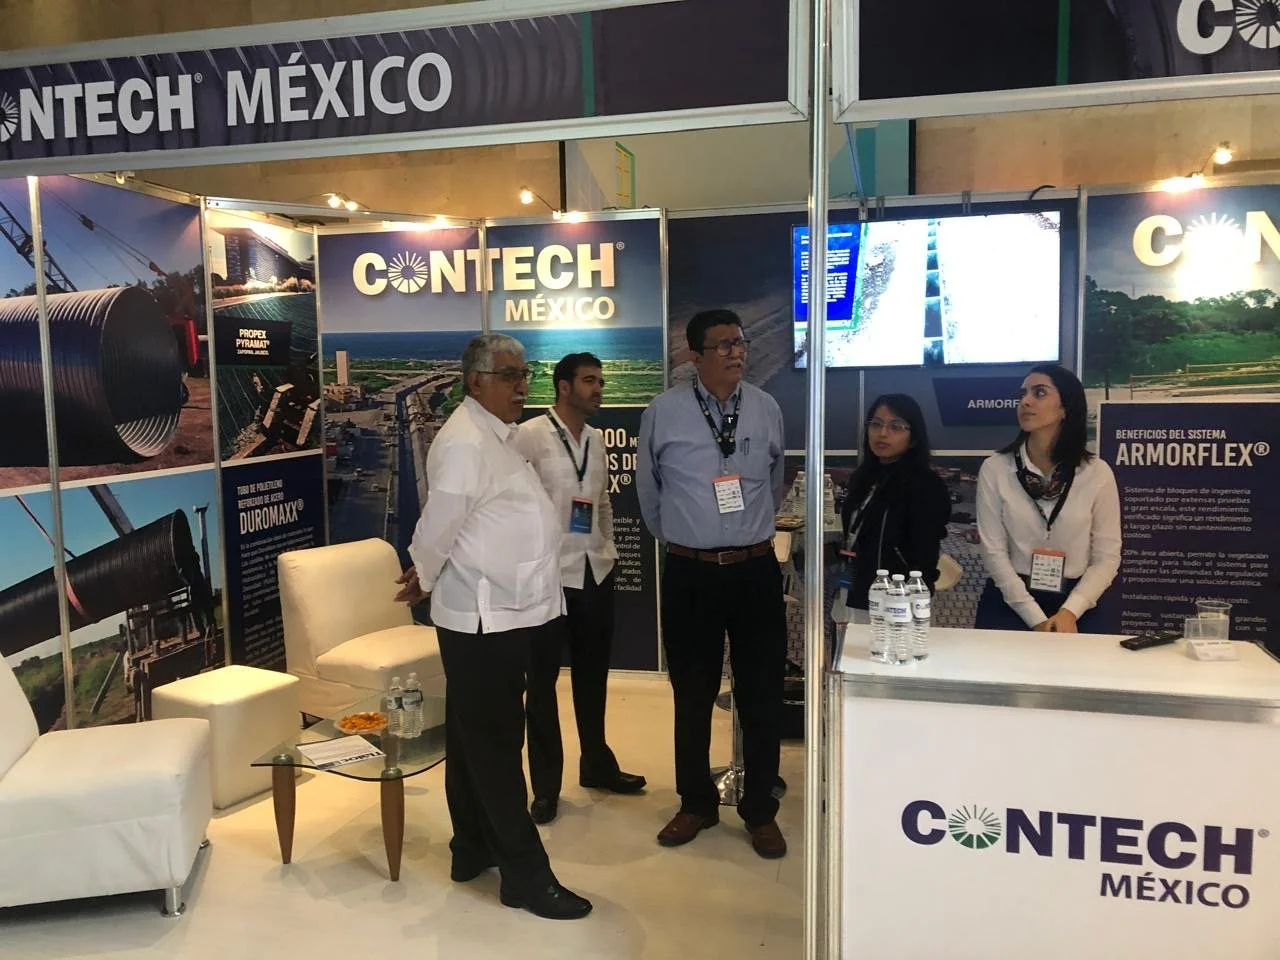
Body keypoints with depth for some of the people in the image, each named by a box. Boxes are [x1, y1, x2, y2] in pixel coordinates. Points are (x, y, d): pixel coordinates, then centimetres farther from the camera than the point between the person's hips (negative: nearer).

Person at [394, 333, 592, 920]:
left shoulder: (500, 436, 15)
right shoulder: (464, 441, -17)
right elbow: (440, 524, -18)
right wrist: (422, 579, -3)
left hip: (502, 612, 10)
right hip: (480, 616, -10)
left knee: (475, 738, 18)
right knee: (496, 744, -1)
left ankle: (473, 849, 31)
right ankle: (525, 874, 7)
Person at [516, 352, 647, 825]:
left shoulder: (596, 439, 11)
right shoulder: (530, 435, -9)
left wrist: (609, 549, 13)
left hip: (596, 571, 7)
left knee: (593, 673, 18)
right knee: (543, 679, 5)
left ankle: (597, 765, 35)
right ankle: (545, 786, 17)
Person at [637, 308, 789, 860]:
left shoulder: (767, 409, 1)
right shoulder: (664, 412, -5)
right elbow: (648, 489, 9)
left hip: (756, 570, 1)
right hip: (690, 573, -1)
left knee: (762, 695, 8)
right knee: (692, 695, 12)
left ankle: (760, 811, 26)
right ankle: (696, 804, 30)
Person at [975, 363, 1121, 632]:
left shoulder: (1097, 474, -3)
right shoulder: (995, 469, -4)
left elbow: (1107, 557, -2)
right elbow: (994, 551, -7)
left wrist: (1068, 613, -15)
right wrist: (1035, 619, -13)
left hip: (1072, 606, 0)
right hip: (1008, 602, 0)